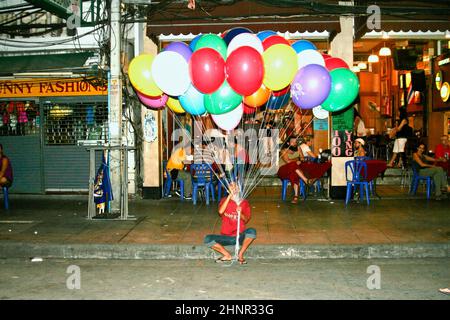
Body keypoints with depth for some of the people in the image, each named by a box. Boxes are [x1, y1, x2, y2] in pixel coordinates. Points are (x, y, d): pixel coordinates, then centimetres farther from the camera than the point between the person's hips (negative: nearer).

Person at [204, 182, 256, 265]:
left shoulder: (244, 203, 3)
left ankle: (240, 255, -13)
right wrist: (230, 196, -19)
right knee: (207, 239, -23)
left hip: (240, 237, 0)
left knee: (252, 231, -31)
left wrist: (240, 213, -29)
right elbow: (220, 212, -17)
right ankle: (227, 255, -7)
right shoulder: (225, 200, 4)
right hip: (226, 237, 1)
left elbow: (246, 220, -7)